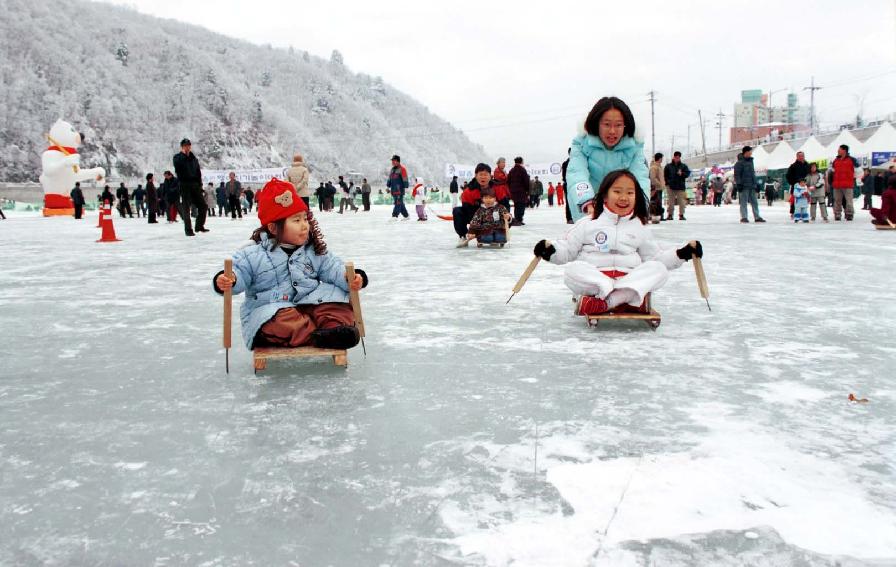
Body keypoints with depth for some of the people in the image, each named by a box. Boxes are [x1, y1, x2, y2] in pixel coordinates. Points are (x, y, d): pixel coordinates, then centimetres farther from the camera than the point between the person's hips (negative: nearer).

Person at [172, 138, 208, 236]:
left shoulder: (193, 158, 17)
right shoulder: (177, 157, 3)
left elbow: (198, 172, 18)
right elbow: (178, 164, -20)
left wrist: (200, 184, 9)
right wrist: (184, 154, -16)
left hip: (195, 185, 5)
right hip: (184, 185, -5)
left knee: (203, 206, 2)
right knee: (186, 208, -4)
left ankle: (199, 226, 17)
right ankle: (188, 229, 2)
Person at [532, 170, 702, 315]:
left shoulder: (640, 229, 19)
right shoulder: (589, 224, 9)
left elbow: (655, 256, 22)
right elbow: (567, 249, 9)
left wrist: (681, 254, 8)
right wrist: (550, 250, -11)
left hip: (629, 279, 3)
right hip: (593, 280, -3)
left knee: (658, 269, -23)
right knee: (572, 269, -30)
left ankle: (605, 302, -39)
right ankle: (627, 296, -37)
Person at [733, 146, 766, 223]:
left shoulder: (750, 161, 19)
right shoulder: (740, 162, -6)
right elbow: (737, 174, -10)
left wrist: (755, 184, 23)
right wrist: (738, 184, -17)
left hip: (752, 186, 8)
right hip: (744, 186, -8)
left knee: (755, 202, 7)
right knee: (743, 202, -4)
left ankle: (757, 217, 10)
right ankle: (744, 217, 0)